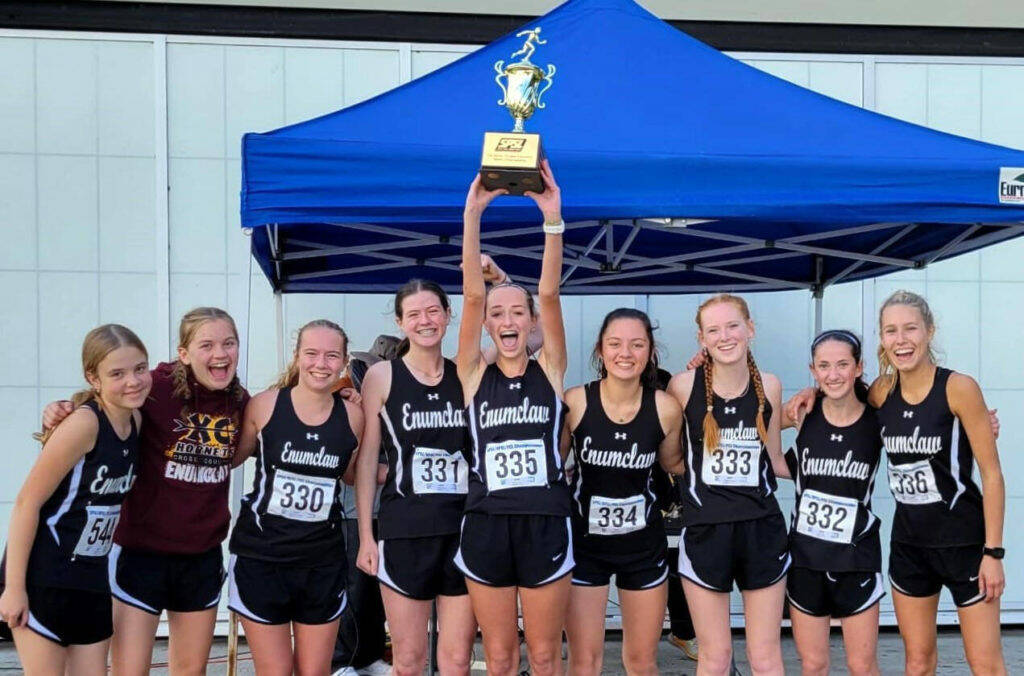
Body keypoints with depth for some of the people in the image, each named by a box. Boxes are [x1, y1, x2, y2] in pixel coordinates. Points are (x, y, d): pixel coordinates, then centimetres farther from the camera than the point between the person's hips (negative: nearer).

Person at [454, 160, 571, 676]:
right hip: (486, 525, 1)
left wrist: (553, 220, -21)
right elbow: (472, 294, -8)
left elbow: (549, 295, -11)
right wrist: (473, 214, -16)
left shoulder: (550, 370, 2)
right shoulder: (474, 375, 2)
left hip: (545, 525, 0)